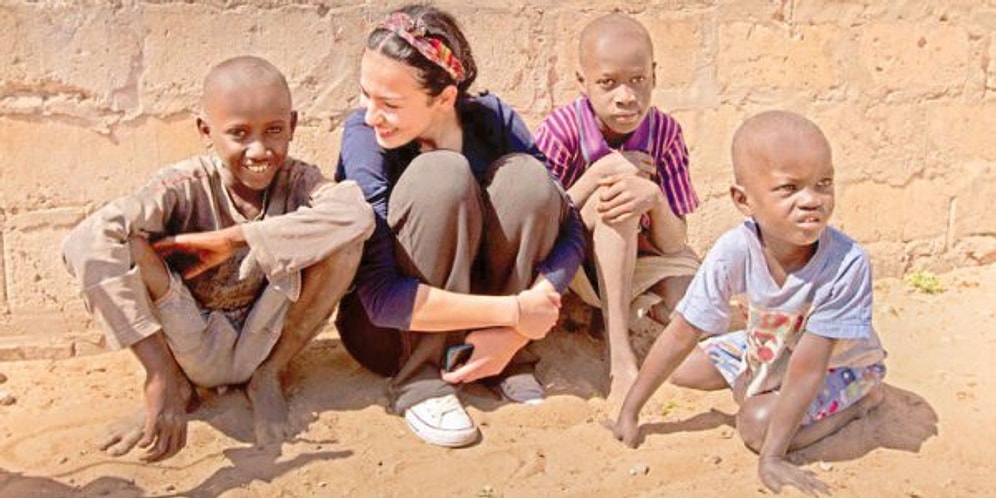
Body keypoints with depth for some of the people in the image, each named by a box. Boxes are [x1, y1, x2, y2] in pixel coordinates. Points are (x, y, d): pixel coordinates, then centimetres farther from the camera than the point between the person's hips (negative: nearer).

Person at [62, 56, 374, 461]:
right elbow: (86, 245, -35)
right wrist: (160, 376, -40)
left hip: (265, 342, 1)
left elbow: (358, 215, -36)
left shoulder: (296, 181, -13)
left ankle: (269, 375, -1)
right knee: (119, 246, -26)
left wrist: (234, 237, -36)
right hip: (194, 348, -1)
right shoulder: (186, 187, -18)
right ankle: (177, 383, -2)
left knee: (344, 239, -23)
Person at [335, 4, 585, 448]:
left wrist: (512, 332, -26)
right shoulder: (364, 137, -22)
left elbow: (569, 231, -13)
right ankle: (418, 379, -18)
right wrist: (515, 312, -30)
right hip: (388, 328, -3)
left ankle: (510, 361, -7)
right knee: (442, 175, -29)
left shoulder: (493, 119, -12)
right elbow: (379, 295, -28)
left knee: (527, 176, -22)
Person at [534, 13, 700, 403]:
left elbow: (672, 244, -14)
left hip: (636, 258, 4)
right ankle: (620, 358, -34)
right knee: (614, 194, -32)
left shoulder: (664, 132, -12)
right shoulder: (562, 129, -19)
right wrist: (600, 172, -29)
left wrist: (654, 197, -36)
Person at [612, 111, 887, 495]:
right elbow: (681, 335, -21)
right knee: (683, 369, 3)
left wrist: (771, 457, -36)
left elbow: (807, 367, -37)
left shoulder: (847, 264, -39)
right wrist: (629, 412, -18)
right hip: (768, 347, 5)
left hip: (837, 362, -4)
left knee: (758, 423, -26)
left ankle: (862, 399, -3)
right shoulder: (733, 252, -29)